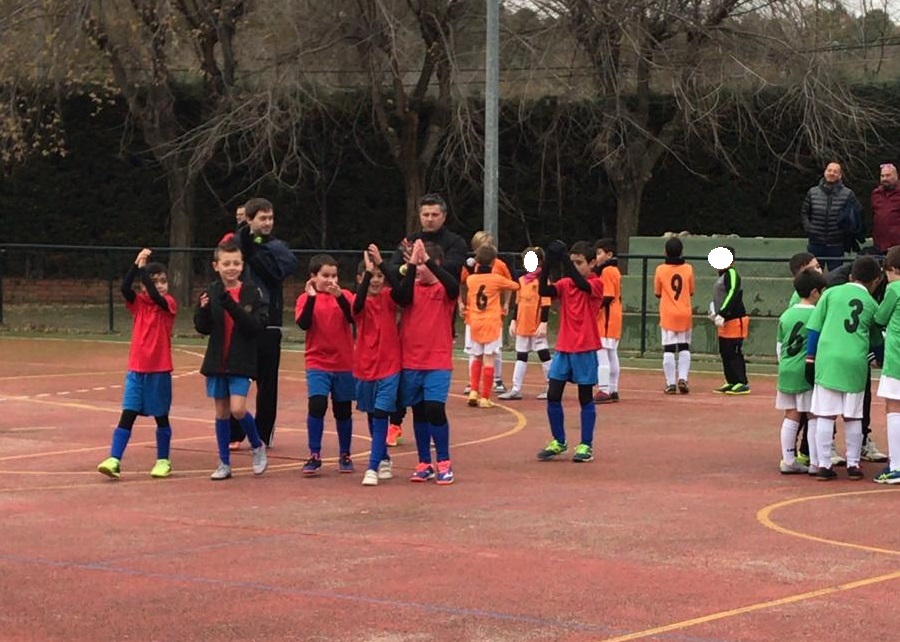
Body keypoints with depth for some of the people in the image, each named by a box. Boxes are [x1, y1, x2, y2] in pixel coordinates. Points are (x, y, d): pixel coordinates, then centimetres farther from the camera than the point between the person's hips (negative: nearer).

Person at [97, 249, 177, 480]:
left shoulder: (169, 304, -5)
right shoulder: (137, 302, 3)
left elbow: (155, 296, -25)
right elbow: (125, 287, -16)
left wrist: (143, 268, -26)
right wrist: (137, 264, -26)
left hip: (160, 370, -2)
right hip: (136, 369, 2)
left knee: (161, 417, 9)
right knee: (127, 415, -5)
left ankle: (163, 461, 22)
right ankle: (114, 460, -8)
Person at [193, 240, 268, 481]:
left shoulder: (252, 293, -6)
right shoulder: (211, 292, 1)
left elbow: (257, 326, -15)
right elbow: (202, 328, 3)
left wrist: (232, 307, -25)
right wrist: (203, 309, -17)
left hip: (241, 362, -3)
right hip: (216, 361, 3)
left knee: (237, 409, -14)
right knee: (221, 411, 8)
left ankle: (257, 446, 12)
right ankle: (224, 463, 17)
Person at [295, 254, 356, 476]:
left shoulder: (345, 296, 1)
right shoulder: (306, 299, -1)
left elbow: (353, 317, -16)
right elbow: (303, 324, -16)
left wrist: (340, 297, -27)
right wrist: (311, 297, -22)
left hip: (344, 364, 1)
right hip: (317, 364, -1)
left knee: (343, 410, 9)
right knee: (316, 405, -16)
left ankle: (345, 456, 24)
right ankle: (314, 456, -7)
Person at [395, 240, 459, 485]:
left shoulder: (444, 290, -3)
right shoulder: (411, 287, 4)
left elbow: (453, 285, -26)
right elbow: (403, 297, -18)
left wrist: (427, 260, -30)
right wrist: (410, 264, -25)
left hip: (438, 363, -3)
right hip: (411, 362, 3)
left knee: (435, 409, -11)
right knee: (419, 412, 8)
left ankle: (444, 463, 1)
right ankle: (424, 464, 17)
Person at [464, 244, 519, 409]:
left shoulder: (470, 279, 2)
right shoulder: (497, 279, -6)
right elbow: (515, 286, 8)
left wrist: (477, 269, 24)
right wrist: (502, 289, 23)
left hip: (475, 323, 4)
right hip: (492, 323, -4)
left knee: (476, 358, 17)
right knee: (489, 360, -2)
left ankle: (473, 391, 4)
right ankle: (485, 397, -4)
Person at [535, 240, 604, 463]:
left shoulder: (596, 284, -6)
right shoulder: (565, 283, 7)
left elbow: (582, 285, -29)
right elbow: (543, 291, -11)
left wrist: (564, 259, -35)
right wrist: (547, 266, -25)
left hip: (585, 350, -5)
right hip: (563, 348, 5)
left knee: (586, 398, 2)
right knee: (553, 395, 2)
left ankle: (586, 445, 9)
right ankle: (558, 442, 16)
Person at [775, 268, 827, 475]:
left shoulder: (786, 314, 9)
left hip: (786, 371, 6)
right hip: (806, 372, -6)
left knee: (791, 415, 12)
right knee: (813, 416, 0)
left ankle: (788, 460, 13)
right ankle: (816, 463, 1)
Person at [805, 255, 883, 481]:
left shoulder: (832, 293, 9)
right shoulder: (872, 305, 11)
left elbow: (814, 327, 5)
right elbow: (876, 341, 21)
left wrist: (810, 358, 8)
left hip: (827, 359, 0)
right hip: (856, 361, 0)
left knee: (825, 415, 2)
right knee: (853, 416, 10)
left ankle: (824, 465, 0)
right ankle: (853, 465, 13)